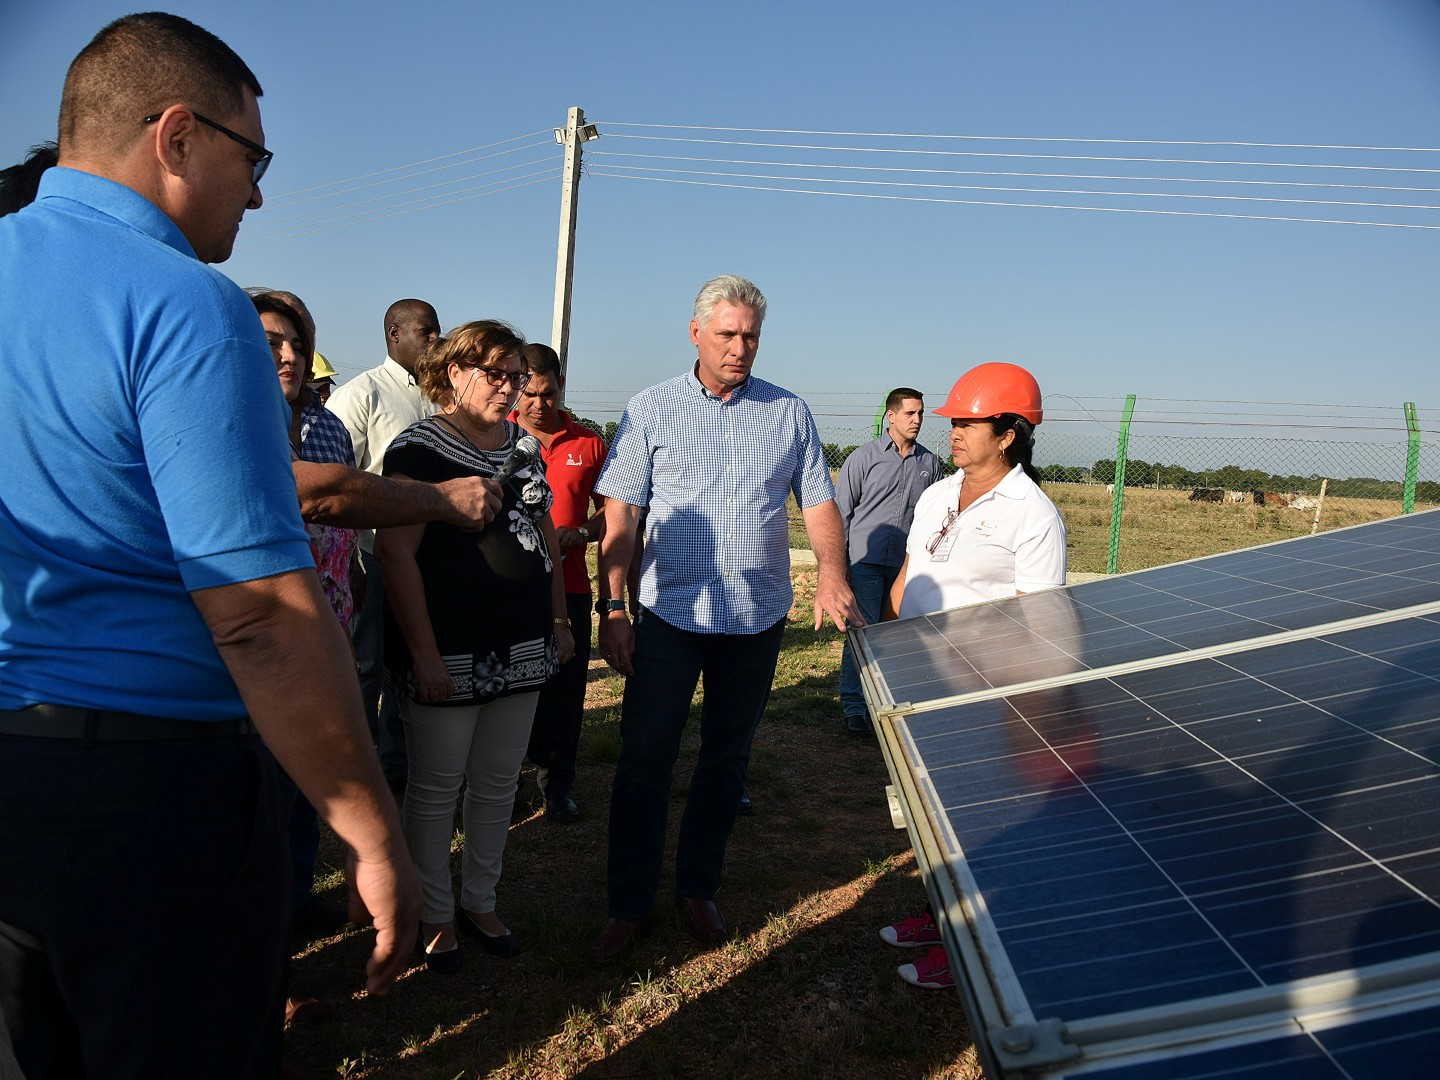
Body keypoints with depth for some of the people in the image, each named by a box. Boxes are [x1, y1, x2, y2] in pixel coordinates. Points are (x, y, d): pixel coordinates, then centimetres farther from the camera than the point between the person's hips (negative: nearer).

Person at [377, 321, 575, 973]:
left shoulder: (523, 448, 12)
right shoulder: (419, 449, -10)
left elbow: (547, 537, 19)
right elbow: (396, 553, -15)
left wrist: (558, 620, 16)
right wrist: (425, 654, -18)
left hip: (521, 650, 7)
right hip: (449, 654, -6)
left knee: (498, 784, 15)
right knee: (436, 787, 7)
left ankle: (480, 901, 32)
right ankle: (434, 914, 25)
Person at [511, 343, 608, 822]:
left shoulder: (589, 443, 6)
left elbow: (608, 512, 11)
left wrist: (577, 534, -8)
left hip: (567, 587, 1)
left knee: (564, 690, 6)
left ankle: (558, 782, 23)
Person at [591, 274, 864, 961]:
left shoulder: (790, 413, 6)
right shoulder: (652, 410, 1)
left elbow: (819, 504, 6)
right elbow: (620, 519, -1)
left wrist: (831, 573, -13)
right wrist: (612, 607, -7)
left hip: (757, 619, 2)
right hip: (670, 614, -2)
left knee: (726, 758, 12)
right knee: (644, 758, -1)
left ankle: (698, 891, 29)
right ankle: (630, 905, 15)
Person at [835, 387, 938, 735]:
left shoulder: (930, 463, 10)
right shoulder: (864, 457, -1)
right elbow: (841, 510, 0)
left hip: (908, 563, 4)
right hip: (866, 560, -3)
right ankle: (854, 704, 4)